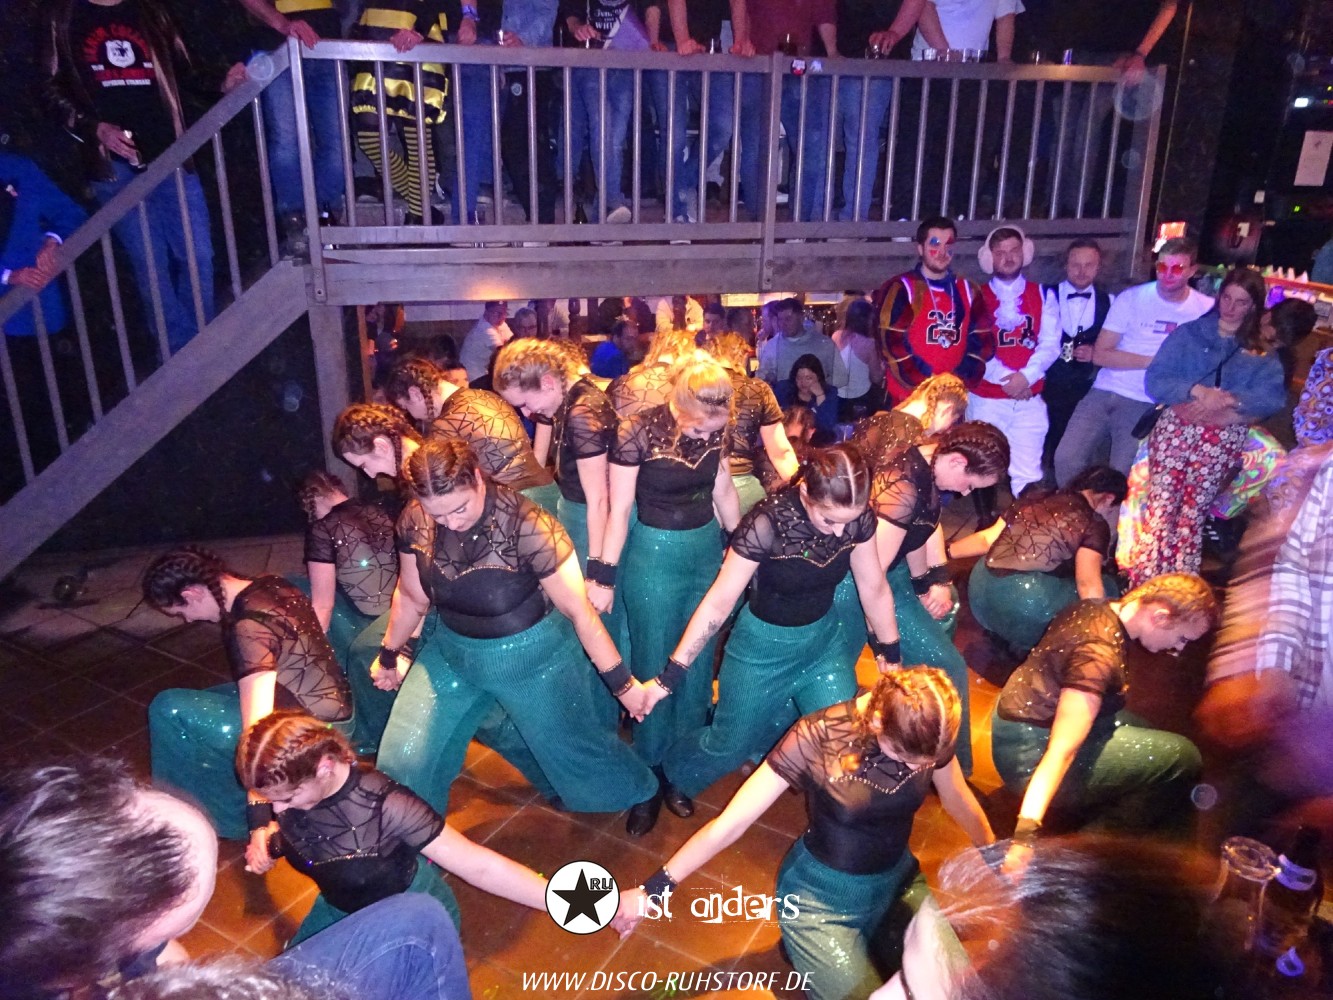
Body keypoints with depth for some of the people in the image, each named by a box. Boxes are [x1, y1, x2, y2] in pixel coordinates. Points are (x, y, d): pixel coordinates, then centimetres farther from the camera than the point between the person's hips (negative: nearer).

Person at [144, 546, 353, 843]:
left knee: (169, 710, -5)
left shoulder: (248, 629, -24)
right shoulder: (272, 586, 2)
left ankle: (230, 819, 8)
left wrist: (260, 819, -30)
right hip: (335, 708, 9)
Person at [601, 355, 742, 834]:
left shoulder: (714, 429, -3)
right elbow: (619, 510, -12)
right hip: (654, 555, -4)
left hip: (708, 550, 5)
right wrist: (603, 576, -8)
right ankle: (650, 776, 22)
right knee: (654, 665, 4)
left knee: (699, 663, 10)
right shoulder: (637, 431, -17)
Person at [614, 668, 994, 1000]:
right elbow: (729, 823, -24)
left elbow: (960, 802, 5)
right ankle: (808, 949, 14)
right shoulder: (816, 738, -30)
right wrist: (652, 891, -22)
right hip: (821, 899, -4)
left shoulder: (928, 728, -17)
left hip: (898, 879, 4)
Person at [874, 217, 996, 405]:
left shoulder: (968, 291, 14)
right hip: (909, 398, -4)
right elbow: (892, 344, -10)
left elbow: (982, 340, 10)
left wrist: (961, 381, -6)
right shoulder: (900, 290, -1)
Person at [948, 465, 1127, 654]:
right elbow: (1088, 583, -10)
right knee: (1107, 587, 15)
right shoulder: (1095, 524, 2)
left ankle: (1001, 632, 19)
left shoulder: (1034, 498, 18)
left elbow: (987, 539, 20)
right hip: (1028, 601, -7)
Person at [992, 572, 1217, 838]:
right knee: (1181, 757, -8)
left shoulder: (1096, 609, 0)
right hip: (1030, 753, -10)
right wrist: (1027, 829, -41)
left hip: (1024, 722, 10)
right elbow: (1061, 752, -36)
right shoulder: (1100, 655, -28)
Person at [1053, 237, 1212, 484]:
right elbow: (1100, 354, -3)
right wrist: (1153, 361, -9)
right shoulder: (1131, 298, 1)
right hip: (1104, 392, 1)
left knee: (1121, 476, -15)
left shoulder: (1206, 309, 2)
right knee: (1066, 459, -13)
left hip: (1146, 405, -1)